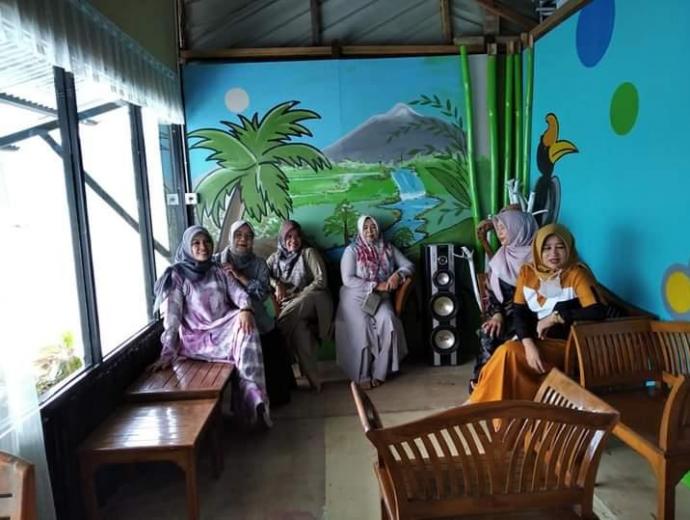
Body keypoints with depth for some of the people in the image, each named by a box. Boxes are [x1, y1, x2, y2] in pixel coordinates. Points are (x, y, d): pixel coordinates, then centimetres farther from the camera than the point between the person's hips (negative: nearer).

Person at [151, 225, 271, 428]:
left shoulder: (218, 271, 12)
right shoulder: (177, 276, -3)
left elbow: (239, 293, 2)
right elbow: (172, 315, -12)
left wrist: (245, 309, -24)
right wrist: (168, 352, -23)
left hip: (226, 329, 4)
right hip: (198, 337, -4)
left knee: (246, 329, -29)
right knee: (244, 345, -29)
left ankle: (253, 398, -27)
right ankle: (253, 396, -19)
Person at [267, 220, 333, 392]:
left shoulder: (309, 253, 5)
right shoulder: (275, 257, 18)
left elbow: (321, 281, -4)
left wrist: (298, 297, -13)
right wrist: (277, 285, -11)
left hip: (314, 301, -2)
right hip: (290, 308, 3)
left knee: (289, 317, -36)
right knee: (298, 327, -33)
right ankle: (312, 379, -27)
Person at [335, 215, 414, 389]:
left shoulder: (388, 249, 12)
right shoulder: (352, 250, 0)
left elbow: (409, 265, 12)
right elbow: (348, 280, -10)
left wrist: (397, 275, -11)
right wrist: (376, 285, -16)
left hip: (380, 297, 3)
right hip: (355, 297, -2)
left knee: (388, 321, -29)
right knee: (362, 327, -30)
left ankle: (379, 372, -19)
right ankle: (362, 376, -17)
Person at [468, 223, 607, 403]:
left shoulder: (576, 274, -11)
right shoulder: (528, 271, 4)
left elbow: (598, 312, -24)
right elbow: (518, 312, -1)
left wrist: (555, 317, -19)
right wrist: (529, 345, -17)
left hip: (563, 345, -4)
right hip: (532, 340, 5)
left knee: (508, 352, -27)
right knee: (507, 352, -27)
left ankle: (481, 406, -10)